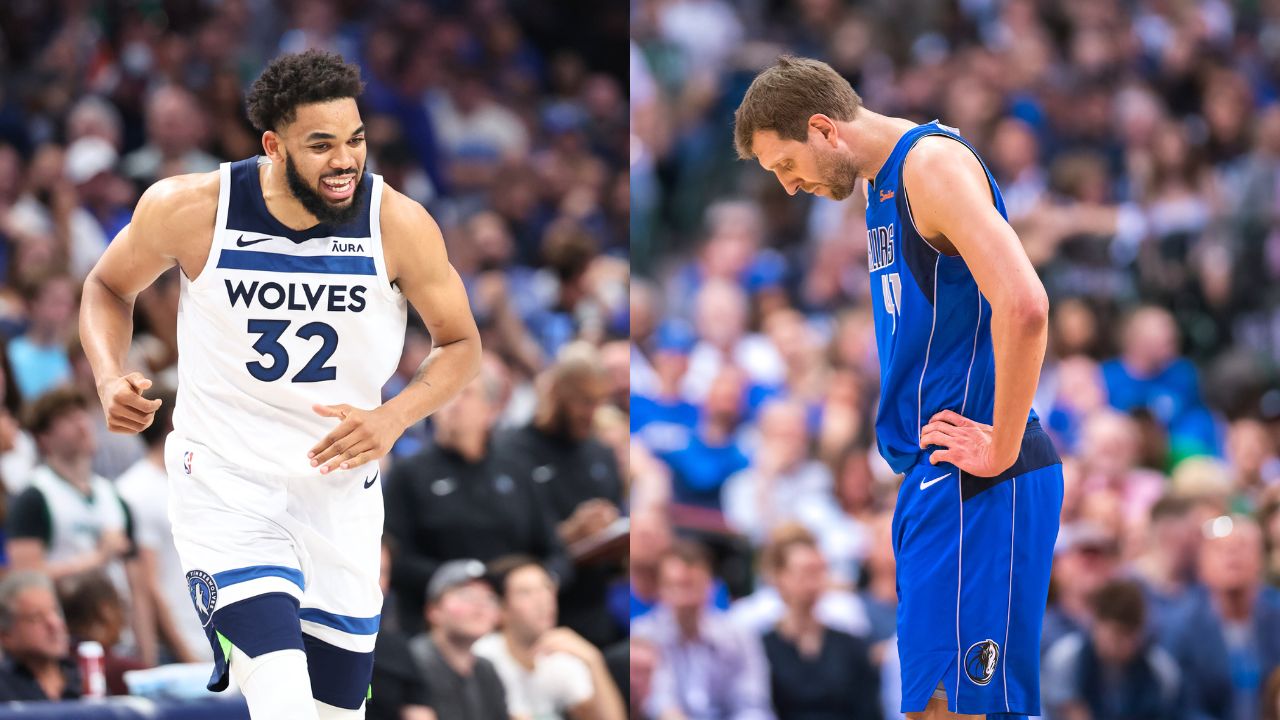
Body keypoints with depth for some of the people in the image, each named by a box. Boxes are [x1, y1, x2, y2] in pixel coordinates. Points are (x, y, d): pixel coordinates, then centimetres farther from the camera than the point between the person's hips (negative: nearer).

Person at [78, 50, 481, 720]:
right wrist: (110, 380, -12)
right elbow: (108, 287, 7)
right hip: (223, 482, -3)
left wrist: (394, 417, -17)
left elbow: (460, 343, 2)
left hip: (340, 489, 3)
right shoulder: (189, 208, -14)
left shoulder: (398, 224, -12)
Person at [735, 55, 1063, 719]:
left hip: (976, 487, -10)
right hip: (928, 475, 10)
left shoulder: (933, 162, -13)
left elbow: (1023, 306, -26)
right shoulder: (880, 183, 18)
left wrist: (1002, 449, -19)